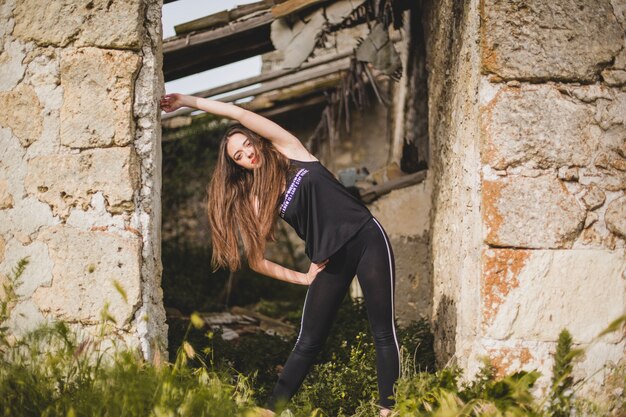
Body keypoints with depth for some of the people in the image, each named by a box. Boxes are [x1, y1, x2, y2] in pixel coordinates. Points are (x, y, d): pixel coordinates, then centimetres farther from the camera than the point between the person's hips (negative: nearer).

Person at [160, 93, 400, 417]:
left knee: (383, 333, -5)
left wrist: (187, 100, -2)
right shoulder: (255, 201, 5)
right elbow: (255, 260, 3)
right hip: (330, 261, 2)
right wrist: (303, 277, 2)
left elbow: (239, 114, -7)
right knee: (307, 343, -1)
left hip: (367, 238, -2)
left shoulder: (292, 153, 0)